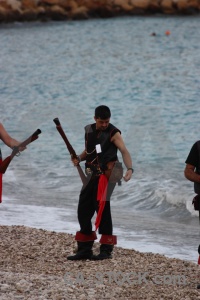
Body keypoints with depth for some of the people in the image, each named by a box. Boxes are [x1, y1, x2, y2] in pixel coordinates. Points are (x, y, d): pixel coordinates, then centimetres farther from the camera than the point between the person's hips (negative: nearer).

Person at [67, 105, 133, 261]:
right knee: (83, 210, 8)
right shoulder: (89, 130, 11)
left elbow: (124, 151, -18)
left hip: (106, 175, -7)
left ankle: (106, 249, -4)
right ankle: (85, 249, 18)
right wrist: (79, 158, 2)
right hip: (91, 176, 7)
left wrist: (130, 169, -34)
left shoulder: (113, 133, -8)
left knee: (102, 209, -13)